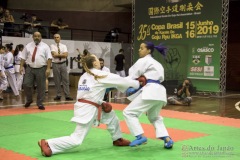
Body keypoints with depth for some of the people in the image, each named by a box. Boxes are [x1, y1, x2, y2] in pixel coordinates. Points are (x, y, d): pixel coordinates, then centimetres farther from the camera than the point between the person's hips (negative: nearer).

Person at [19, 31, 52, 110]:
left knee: (41, 87, 3)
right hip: (30, 68, 2)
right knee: (26, 84, -4)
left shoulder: (45, 46, 2)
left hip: (41, 69, -2)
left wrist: (48, 68, -14)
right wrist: (21, 66, -1)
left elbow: (49, 58, -5)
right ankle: (29, 100, 19)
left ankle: (40, 103, 15)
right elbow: (23, 57, 9)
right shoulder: (28, 46, 9)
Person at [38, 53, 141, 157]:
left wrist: (101, 103, 12)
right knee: (76, 139, -5)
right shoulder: (101, 75, -10)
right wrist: (137, 84, 10)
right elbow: (121, 81, -2)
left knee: (110, 115, 23)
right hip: (88, 110, -9)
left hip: (83, 107, 9)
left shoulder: (85, 76, 13)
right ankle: (47, 144, -7)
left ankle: (117, 139, 37)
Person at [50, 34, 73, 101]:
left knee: (65, 80, -1)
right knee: (57, 81, 3)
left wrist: (58, 55, -10)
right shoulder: (52, 46, 2)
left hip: (63, 64, 2)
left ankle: (67, 96, 1)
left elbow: (66, 55, -6)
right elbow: (54, 55, -13)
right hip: (55, 64, -1)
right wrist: (62, 54, -9)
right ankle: (58, 95, 11)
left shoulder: (64, 46, 8)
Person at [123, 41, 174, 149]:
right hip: (159, 92, 9)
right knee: (154, 117, 26)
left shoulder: (143, 61, 2)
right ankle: (167, 139, 12)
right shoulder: (157, 63, 29)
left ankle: (140, 136, -13)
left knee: (129, 112, -4)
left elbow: (132, 77, -2)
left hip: (150, 91, -9)